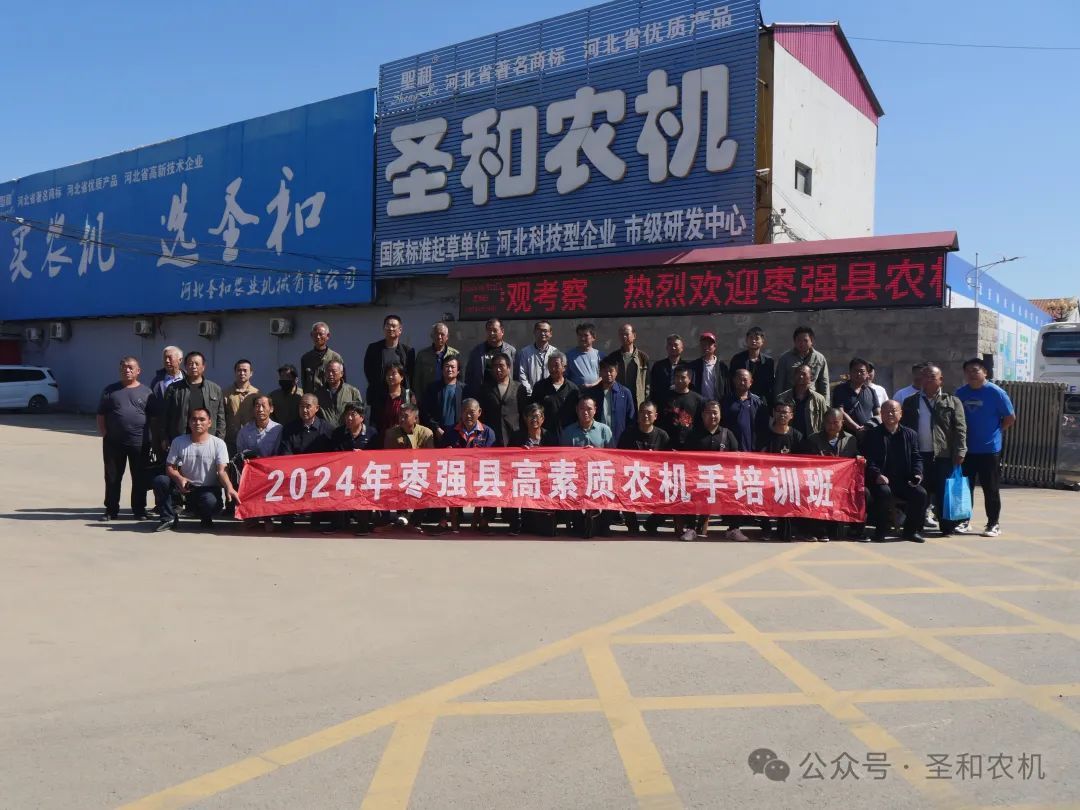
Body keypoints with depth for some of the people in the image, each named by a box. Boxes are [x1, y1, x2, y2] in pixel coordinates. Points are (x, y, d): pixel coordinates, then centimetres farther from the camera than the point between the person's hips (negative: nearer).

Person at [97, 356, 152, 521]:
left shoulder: (146, 392, 7)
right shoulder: (110, 390, 8)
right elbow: (101, 414, 9)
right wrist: (103, 433, -1)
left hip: (140, 443, -1)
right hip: (114, 442, 1)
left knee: (140, 478, 5)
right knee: (112, 477, 7)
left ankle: (139, 510, 15)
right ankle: (111, 510, 17)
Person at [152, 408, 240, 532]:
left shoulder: (218, 443, -6)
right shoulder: (178, 442, 1)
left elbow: (222, 471, -14)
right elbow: (170, 467, 0)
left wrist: (229, 488, -35)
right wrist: (179, 478, -24)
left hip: (208, 489, -2)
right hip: (185, 485, 3)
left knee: (212, 503, -36)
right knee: (159, 481, -23)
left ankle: (206, 518, 4)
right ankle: (169, 518, -5)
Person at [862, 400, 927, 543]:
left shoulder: (910, 434, 15)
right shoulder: (871, 434, 5)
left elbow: (916, 458, 12)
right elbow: (868, 459, -4)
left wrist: (917, 474, -8)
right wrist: (877, 475, -22)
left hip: (904, 481, 3)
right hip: (881, 481, -3)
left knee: (921, 493, -22)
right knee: (884, 492, -35)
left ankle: (912, 530, -3)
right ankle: (881, 530, -16)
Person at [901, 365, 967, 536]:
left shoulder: (952, 402, 6)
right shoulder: (910, 402, 12)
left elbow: (960, 428, 0)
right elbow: (903, 427, 10)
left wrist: (960, 452, -10)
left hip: (944, 456, -1)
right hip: (918, 455, 2)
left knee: (943, 493, 0)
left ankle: (946, 527, 6)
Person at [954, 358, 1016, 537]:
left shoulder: (996, 392, -9)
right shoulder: (960, 393, 4)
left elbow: (1010, 417, -3)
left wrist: (996, 431, 1)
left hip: (990, 449, -4)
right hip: (966, 449, 4)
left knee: (991, 489, 3)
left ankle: (993, 524, 12)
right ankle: (965, 521, 19)